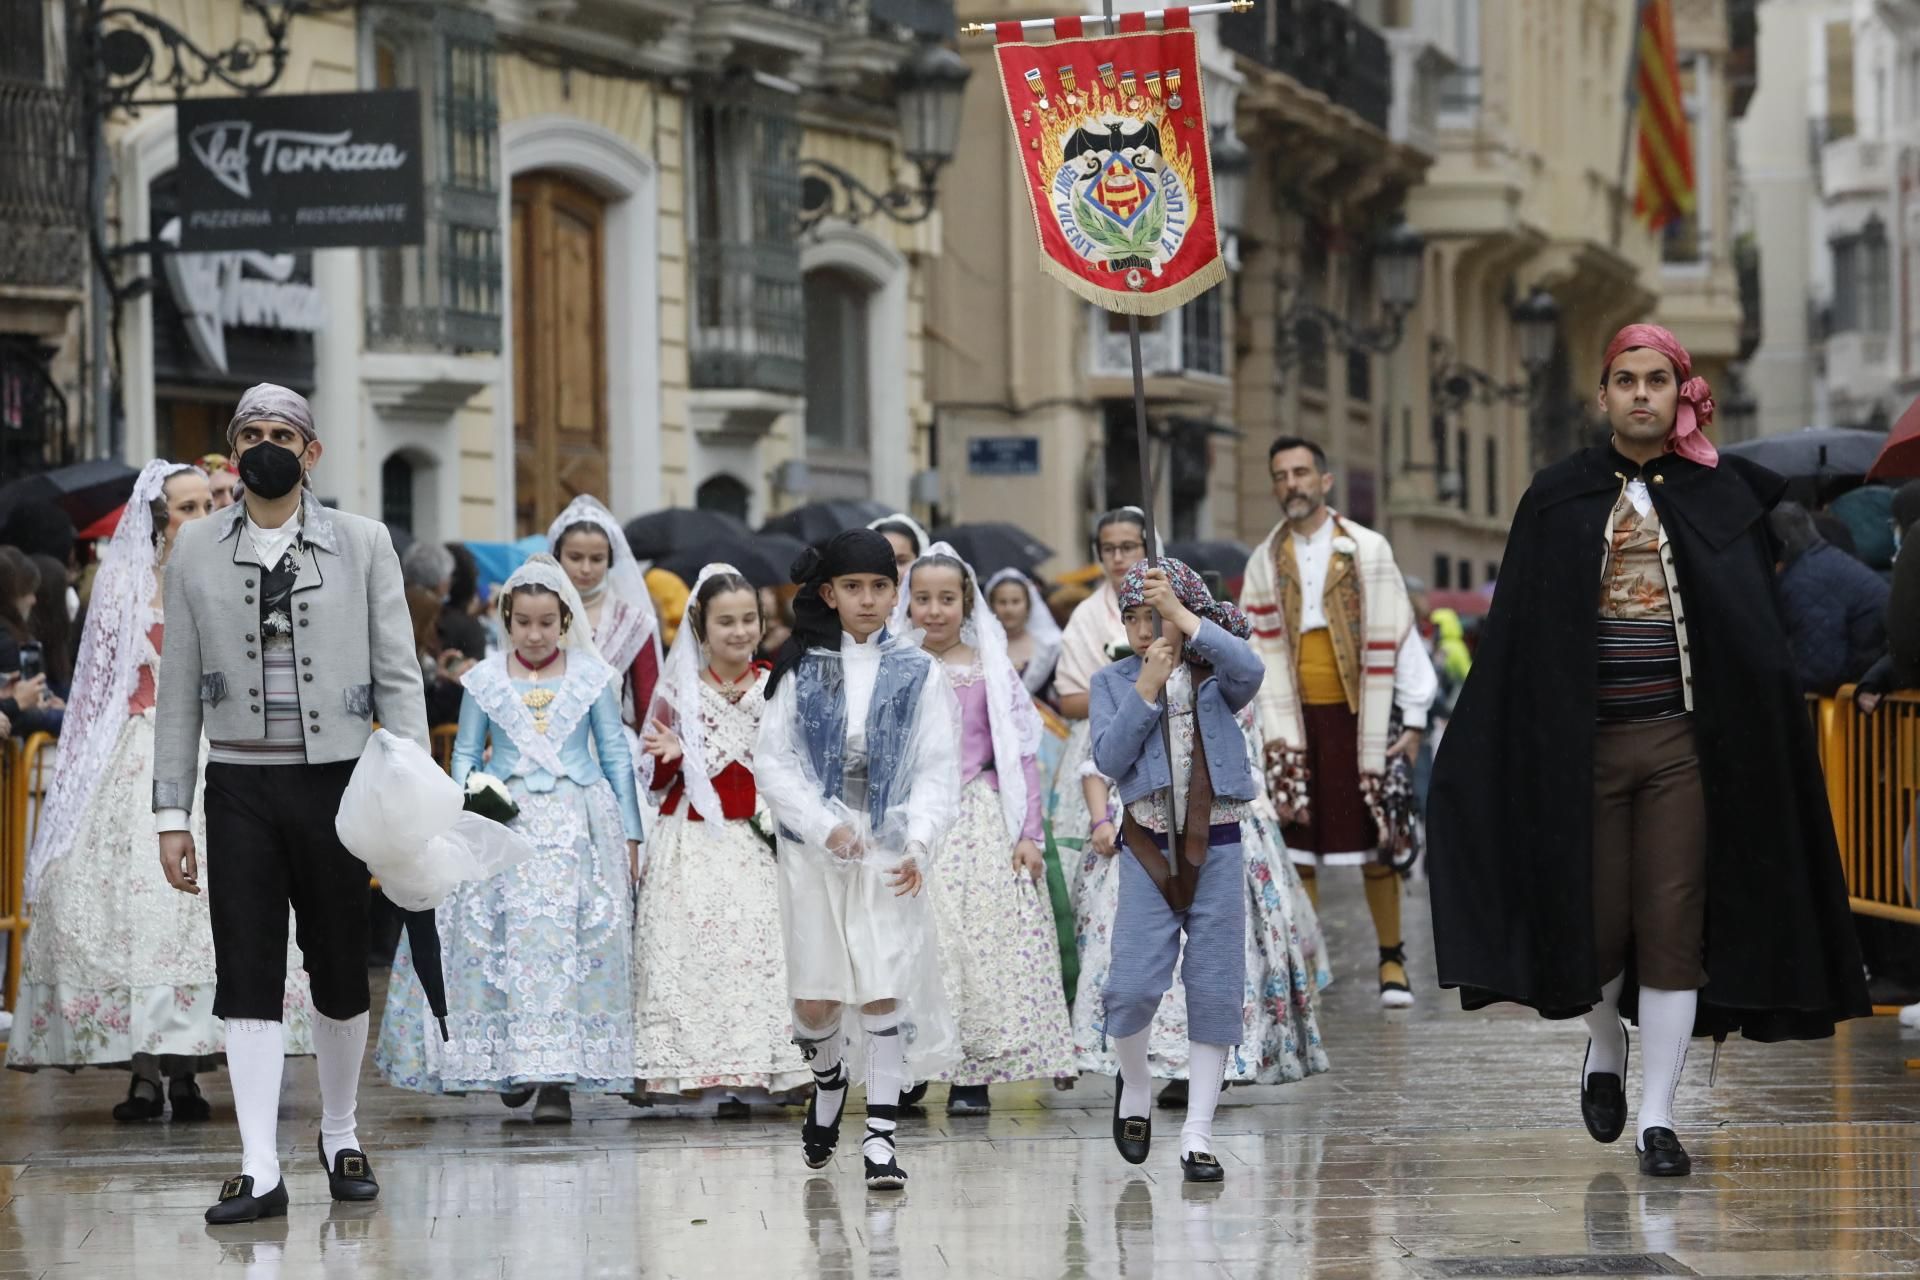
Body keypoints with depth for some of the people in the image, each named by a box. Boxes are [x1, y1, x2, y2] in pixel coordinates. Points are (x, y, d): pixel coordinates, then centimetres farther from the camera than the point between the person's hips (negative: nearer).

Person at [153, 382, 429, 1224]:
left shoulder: (362, 545, 4)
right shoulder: (195, 554, 7)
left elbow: (398, 676, 2)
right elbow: (177, 691, 8)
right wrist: (170, 814, 3)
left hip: (335, 777, 0)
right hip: (238, 784, 0)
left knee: (340, 970, 7)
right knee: (247, 978, -4)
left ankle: (340, 1136, 26)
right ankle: (260, 1171, -5)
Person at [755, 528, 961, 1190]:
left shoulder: (916, 673, 3)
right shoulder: (803, 670, 4)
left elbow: (938, 770, 0)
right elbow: (772, 760, 0)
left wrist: (918, 843, -15)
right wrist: (826, 825, -13)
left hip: (888, 854, -1)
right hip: (813, 853, 1)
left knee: (883, 990, -8)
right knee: (814, 1002, 4)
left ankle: (880, 1136, -4)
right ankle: (828, 1079, 36)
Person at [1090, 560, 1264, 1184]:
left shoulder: (1215, 676, 3)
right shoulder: (1114, 682, 5)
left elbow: (1250, 671, -21)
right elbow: (1109, 759, -7)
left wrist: (1180, 614, -23)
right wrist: (1146, 688, -14)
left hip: (1216, 849, 0)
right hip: (1149, 851, 0)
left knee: (1215, 991, 0)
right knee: (1134, 985, -9)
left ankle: (1198, 1136, 6)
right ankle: (1134, 1085, 22)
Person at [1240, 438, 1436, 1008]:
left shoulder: (1368, 550, 0)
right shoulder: (1265, 561, 8)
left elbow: (1396, 636, 0)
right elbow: (1260, 651, 8)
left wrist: (1414, 720, -3)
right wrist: (1268, 731, 0)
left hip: (1360, 715, -2)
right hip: (1294, 720, 2)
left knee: (1376, 841, 1)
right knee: (1297, 843, 0)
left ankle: (1392, 961, 11)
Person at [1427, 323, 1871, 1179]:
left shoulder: (1719, 495, 4)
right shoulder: (1559, 500, 5)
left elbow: (1758, 636, 4)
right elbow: (1521, 634, 4)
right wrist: (1528, 747, -2)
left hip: (1683, 745, 0)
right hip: (1584, 744, 0)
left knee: (1673, 928, -4)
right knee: (1597, 918, 2)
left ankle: (1657, 1119, 2)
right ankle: (1603, 1046, 34)